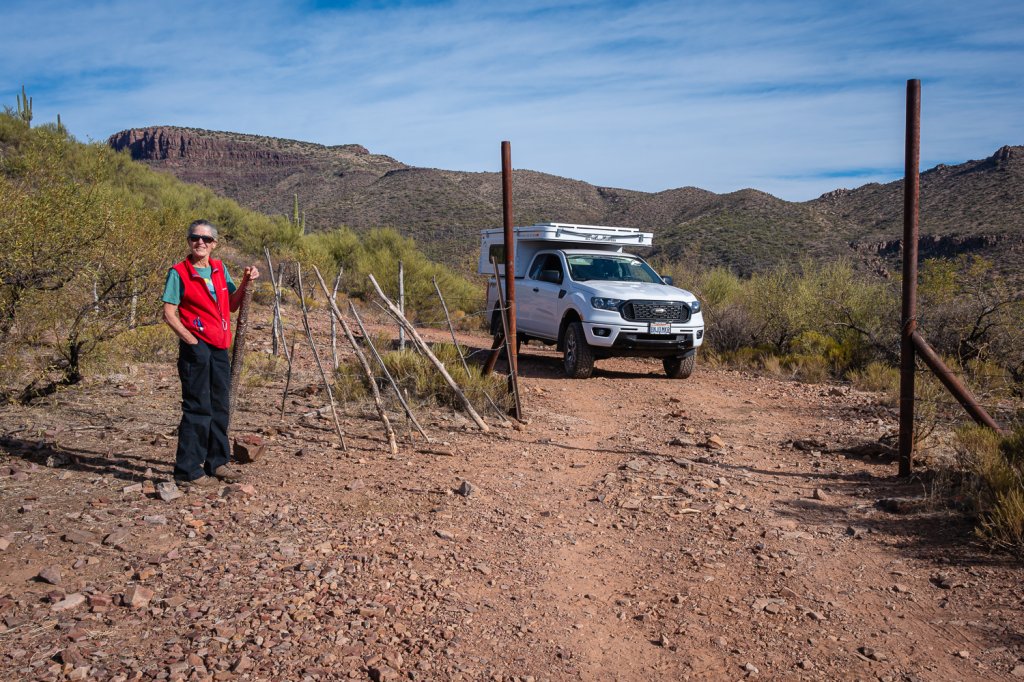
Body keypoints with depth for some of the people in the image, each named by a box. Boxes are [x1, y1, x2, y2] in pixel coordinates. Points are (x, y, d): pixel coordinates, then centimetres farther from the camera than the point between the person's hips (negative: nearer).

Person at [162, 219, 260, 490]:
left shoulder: (220, 269, 12)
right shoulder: (179, 272, -5)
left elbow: (232, 305, 16)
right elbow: (169, 313, -8)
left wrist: (245, 282, 2)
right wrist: (191, 340, -14)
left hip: (220, 349, 7)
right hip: (196, 348, -6)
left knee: (219, 407, 13)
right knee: (197, 409, -5)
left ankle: (217, 462, 26)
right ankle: (188, 471, 2)